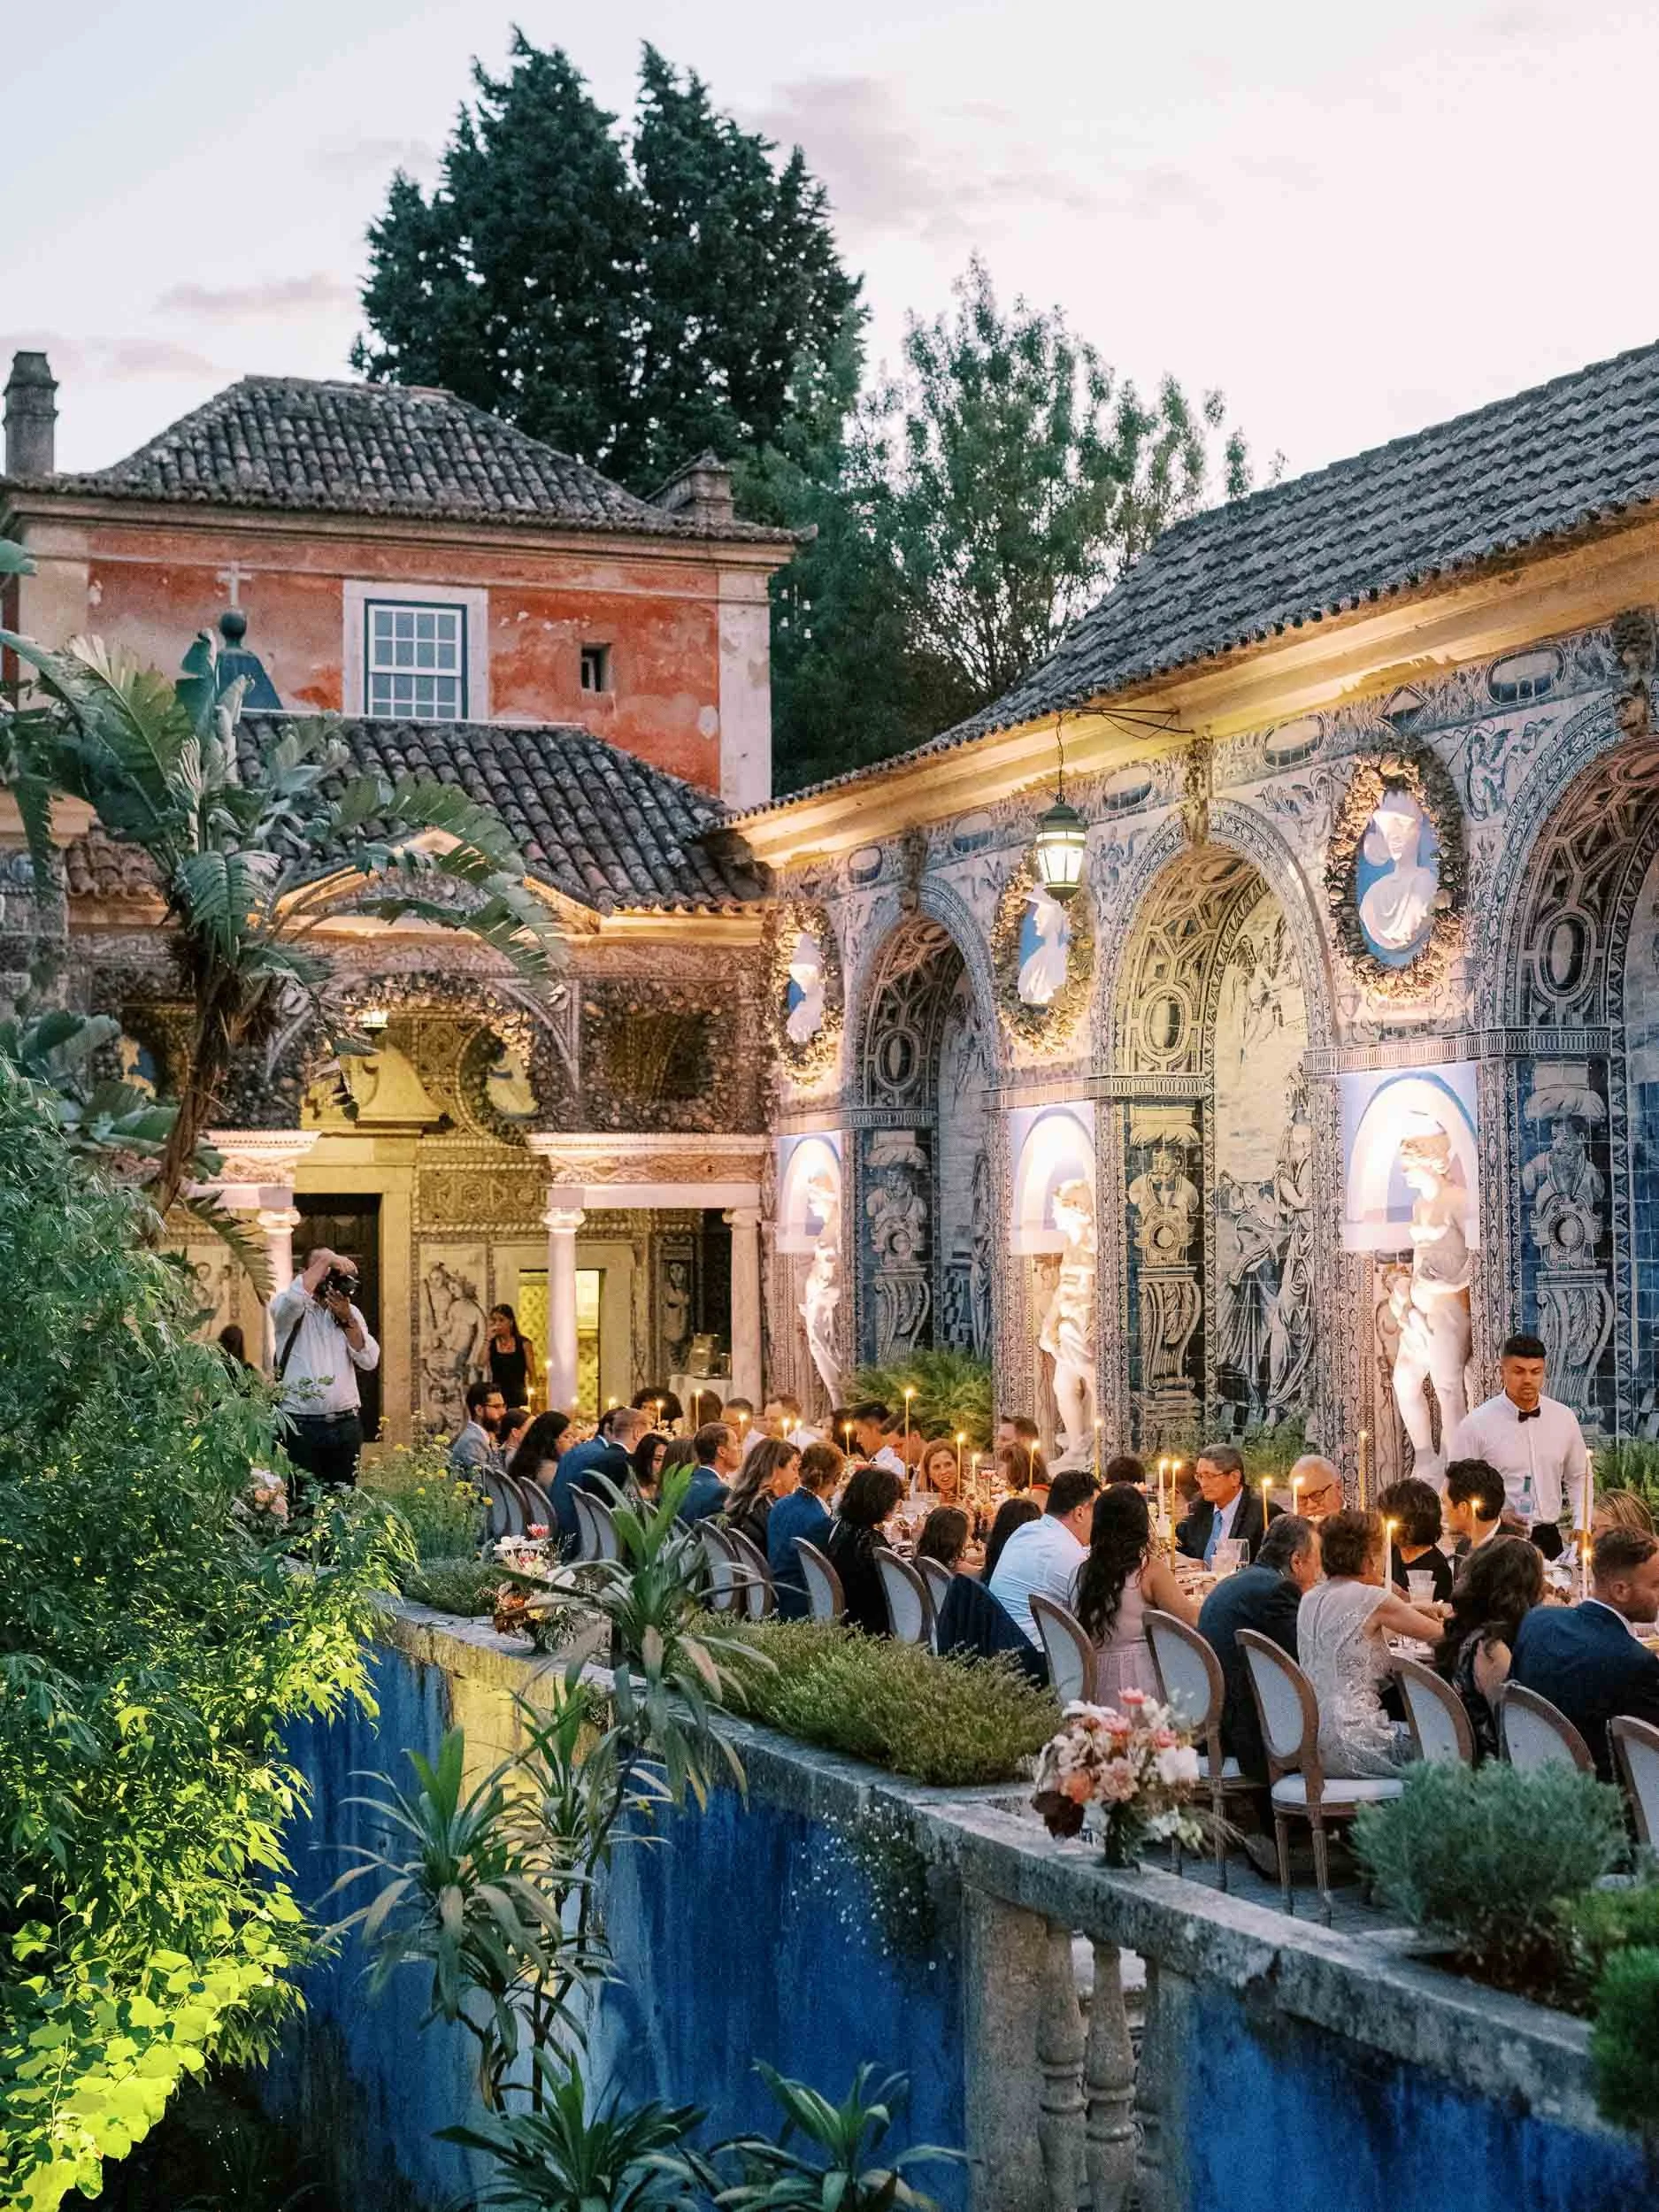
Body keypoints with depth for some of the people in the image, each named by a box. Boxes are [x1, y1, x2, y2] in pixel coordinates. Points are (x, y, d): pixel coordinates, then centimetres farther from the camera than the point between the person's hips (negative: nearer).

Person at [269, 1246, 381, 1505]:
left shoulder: (350, 1311, 14)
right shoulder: (289, 1310, 2)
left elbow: (369, 1362, 3)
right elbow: (294, 1297, -25)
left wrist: (346, 1319, -7)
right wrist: (325, 1260, -15)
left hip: (346, 1424, 4)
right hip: (301, 1425, -4)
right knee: (303, 1502, -5)